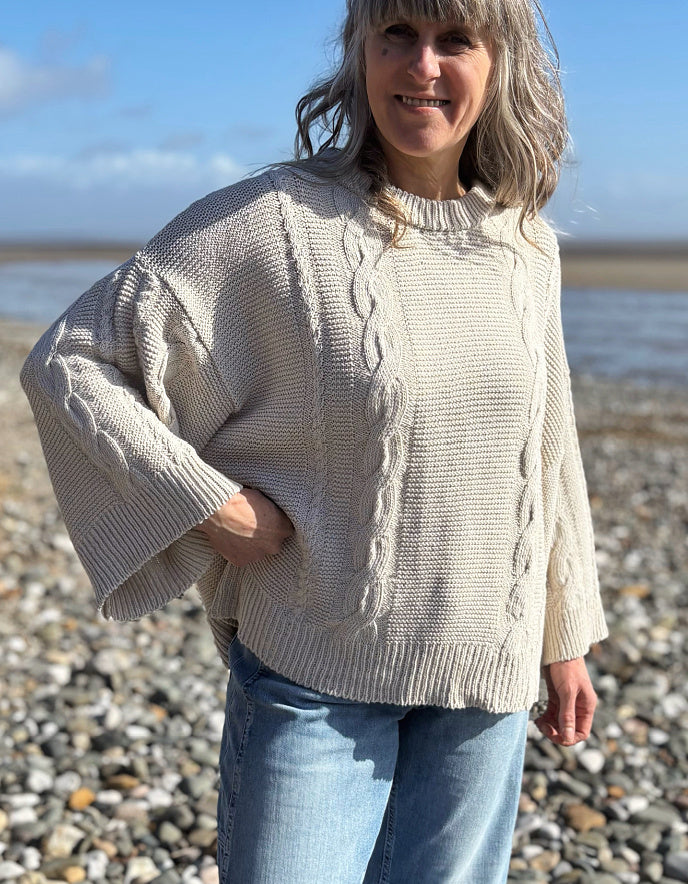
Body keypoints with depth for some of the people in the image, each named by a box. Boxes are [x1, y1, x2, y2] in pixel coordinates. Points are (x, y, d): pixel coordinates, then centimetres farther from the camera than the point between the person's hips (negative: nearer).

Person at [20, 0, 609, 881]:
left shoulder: (525, 245, 2)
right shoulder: (275, 221, -13)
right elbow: (66, 361, -11)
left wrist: (566, 637, 16)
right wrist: (207, 503, -17)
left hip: (485, 675, 5)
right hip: (317, 669, -4)